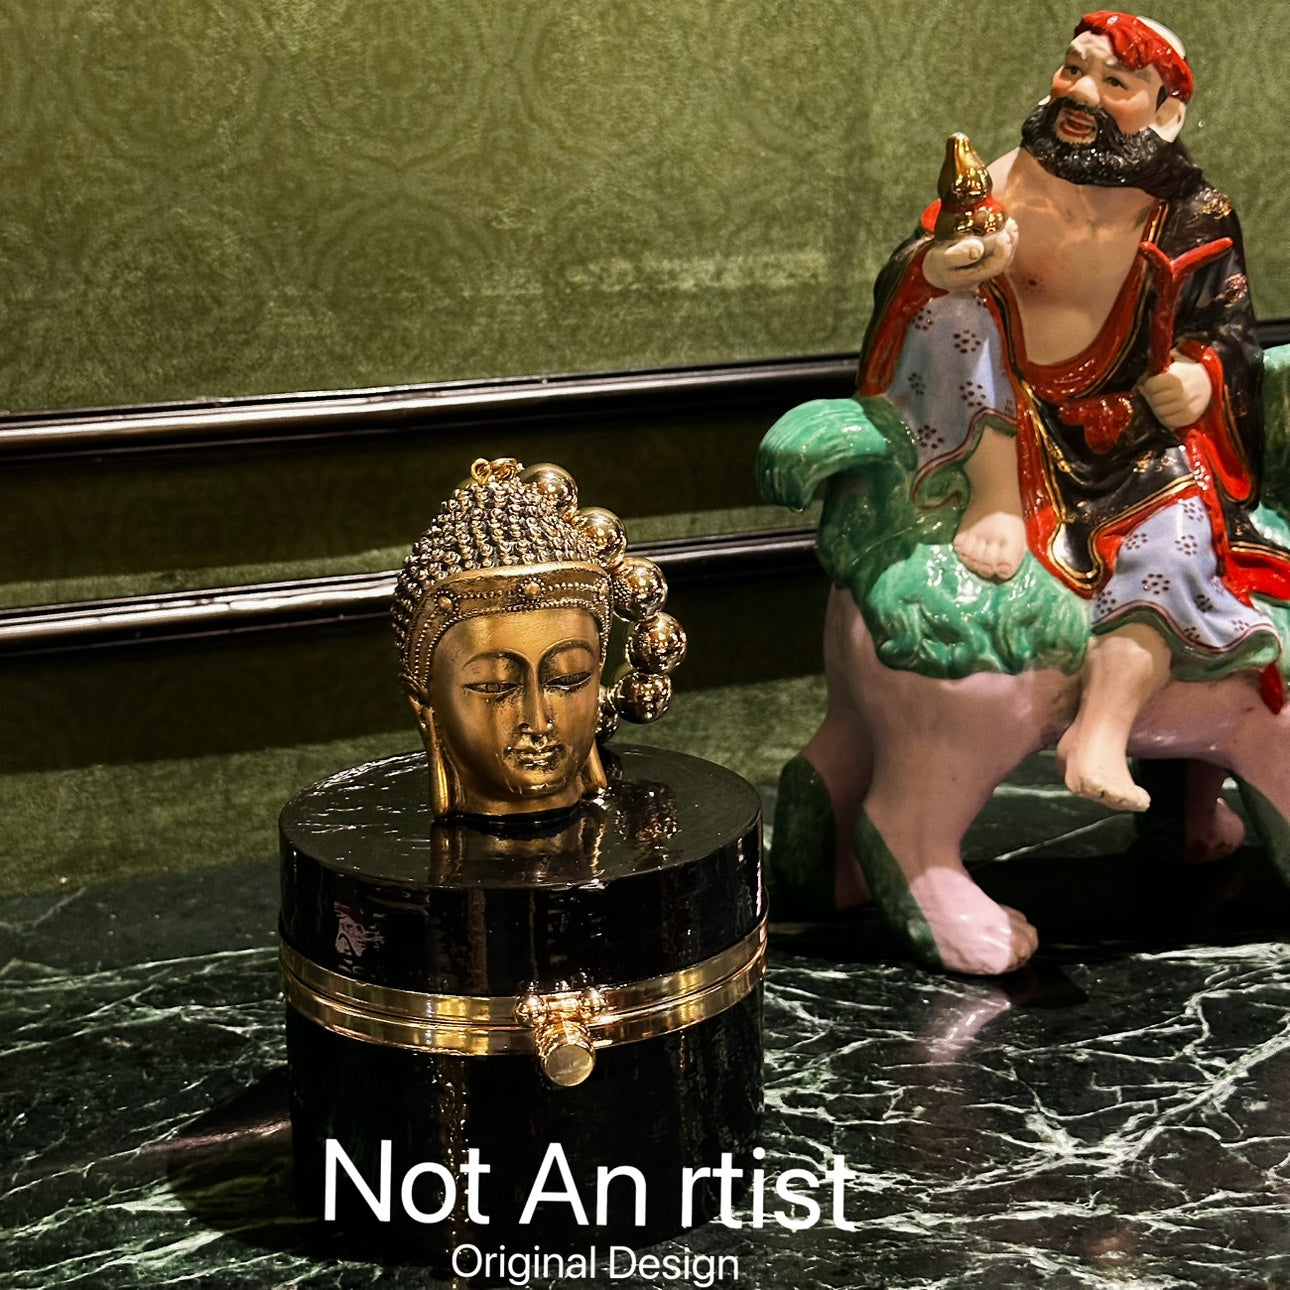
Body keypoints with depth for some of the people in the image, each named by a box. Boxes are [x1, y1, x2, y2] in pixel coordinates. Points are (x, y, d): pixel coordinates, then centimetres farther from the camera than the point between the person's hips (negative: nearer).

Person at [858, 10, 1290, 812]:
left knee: (1180, 526, -29)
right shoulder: (1004, 185, -5)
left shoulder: (1194, 217, -2)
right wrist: (931, 265, -35)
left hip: (1131, 435, 0)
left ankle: (1103, 730, -39)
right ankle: (996, 500, -30)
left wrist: (1204, 373, -14)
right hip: (993, 427, 0)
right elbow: (895, 291, -10)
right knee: (955, 290, -24)